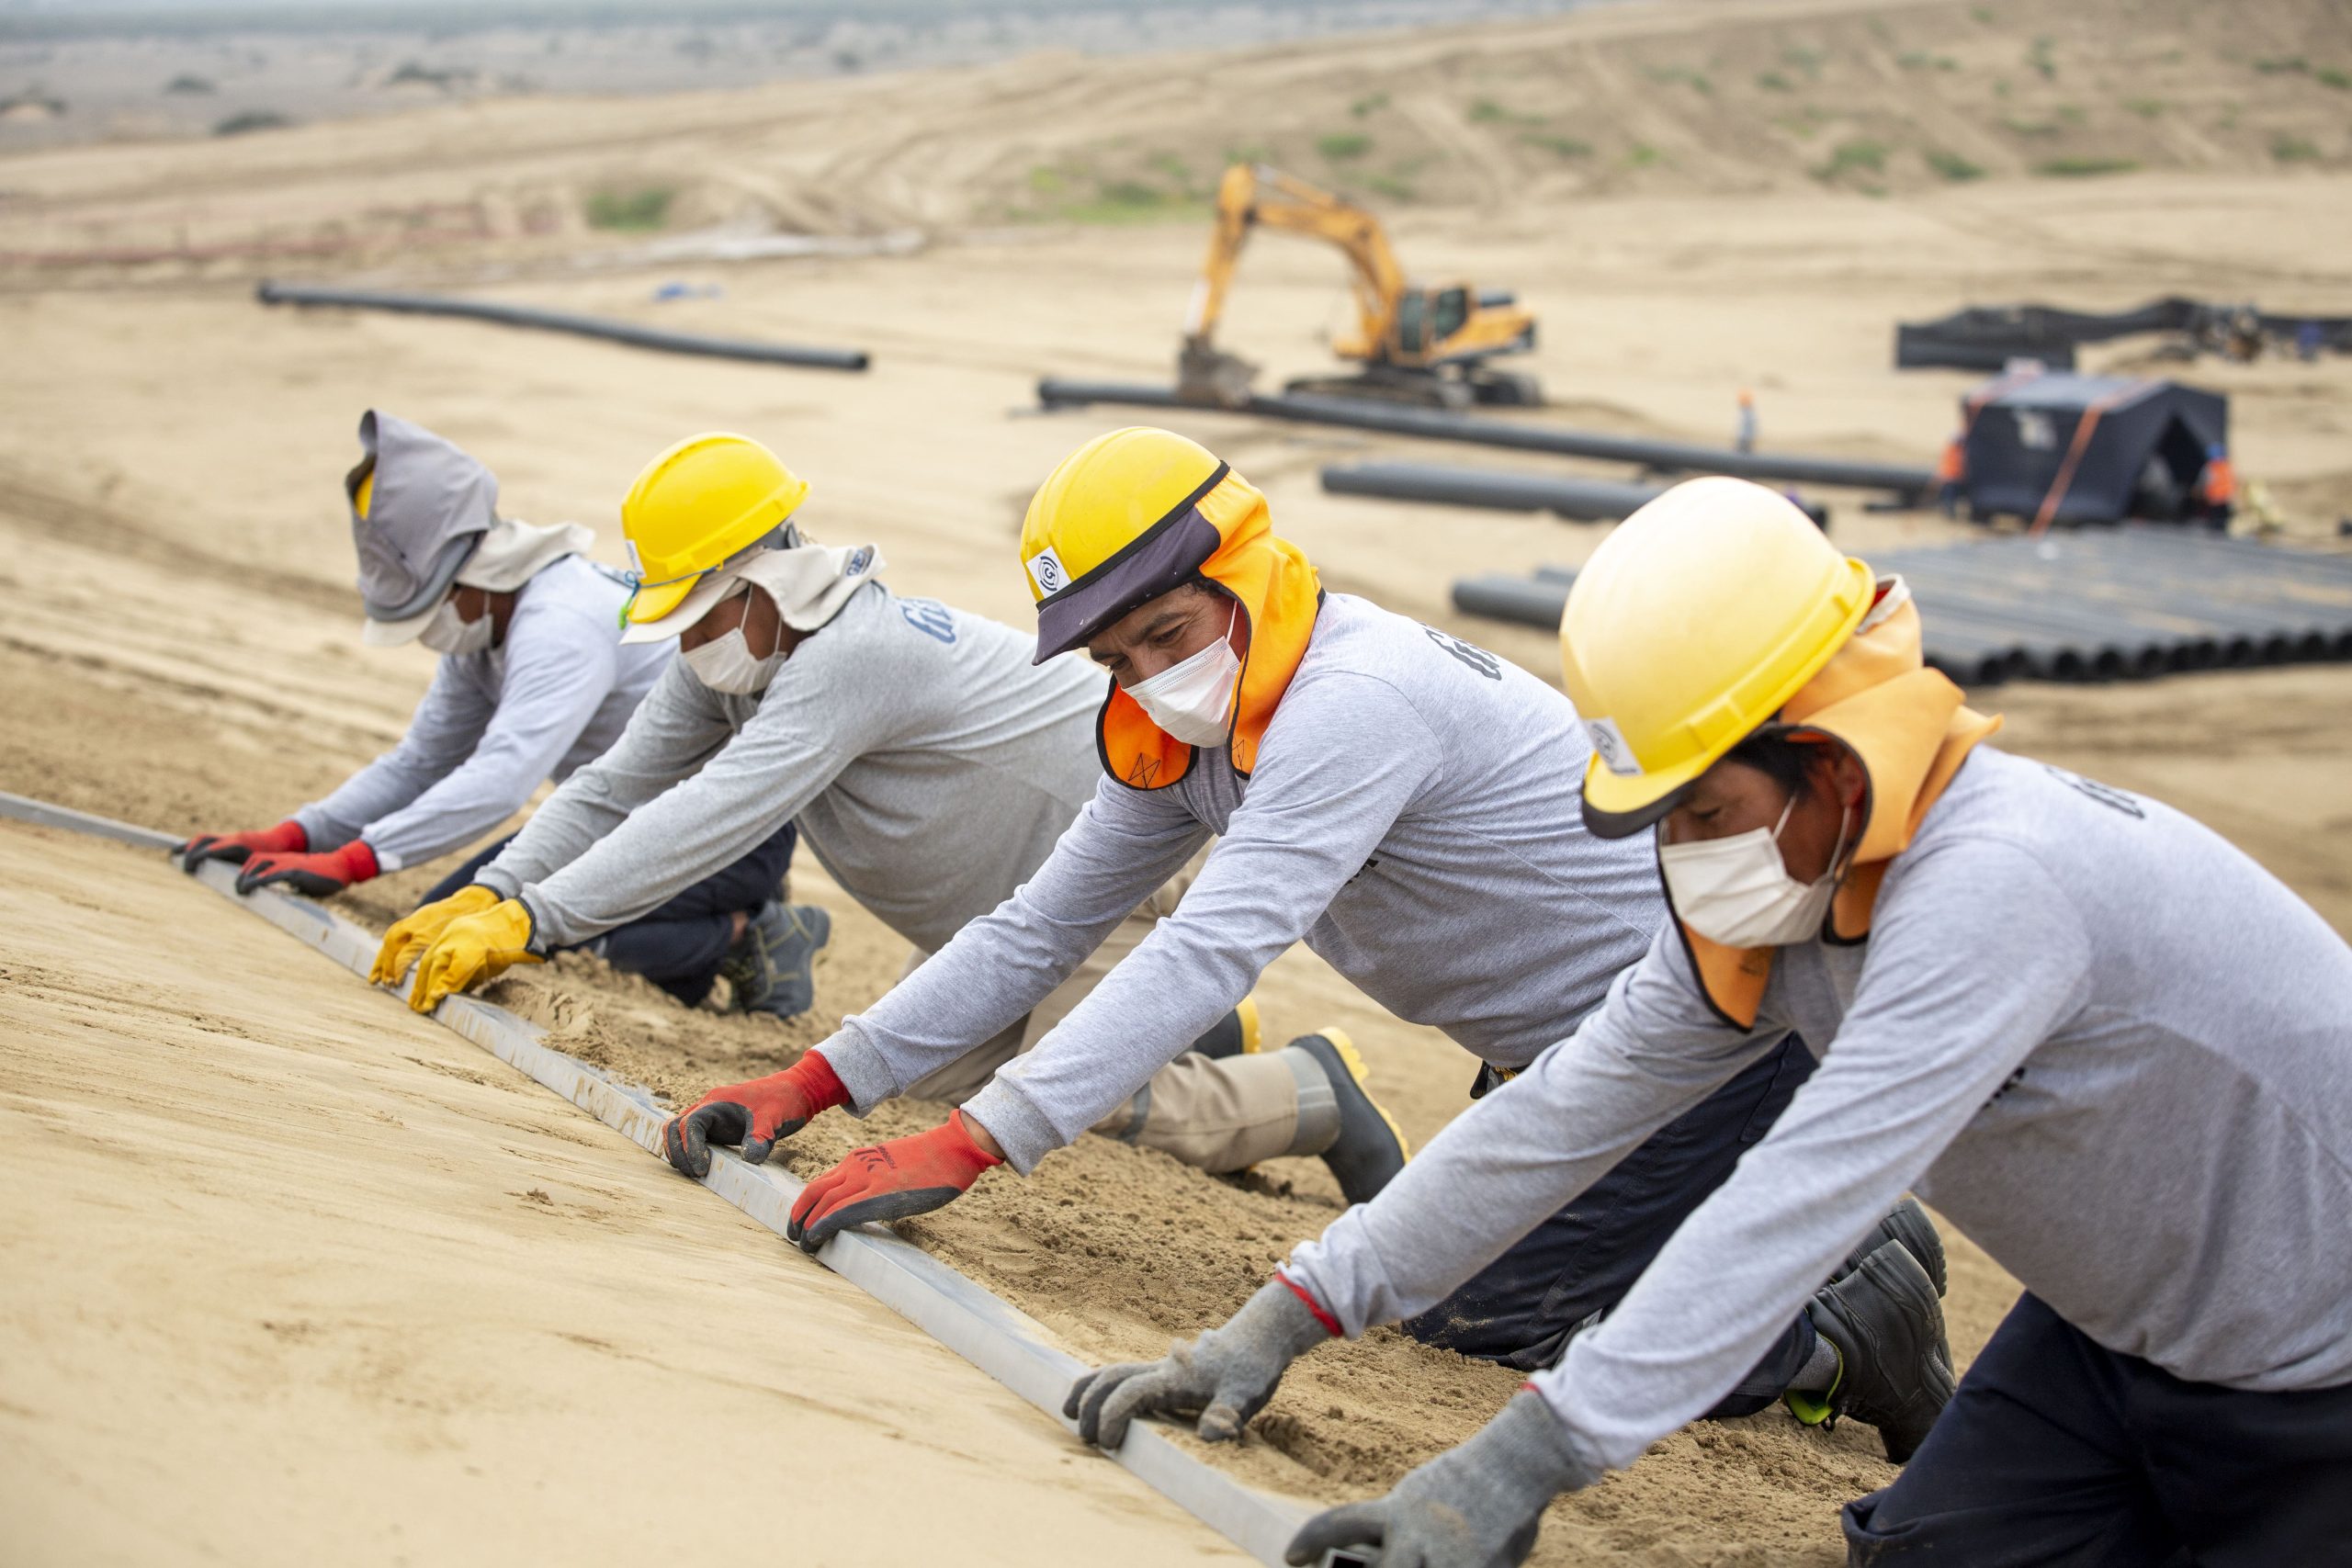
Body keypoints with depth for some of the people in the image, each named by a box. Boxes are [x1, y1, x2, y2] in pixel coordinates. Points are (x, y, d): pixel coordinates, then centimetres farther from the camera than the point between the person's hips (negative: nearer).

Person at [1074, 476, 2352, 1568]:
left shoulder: (1991, 886, -34)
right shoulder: (1770, 894, -8)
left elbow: (1794, 1207, -40)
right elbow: (1562, 1115, -7)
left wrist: (1520, 1462, -43)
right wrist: (1289, 1318, -10)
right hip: (2118, 1330, 7)